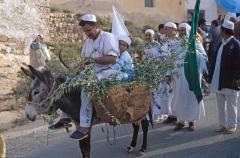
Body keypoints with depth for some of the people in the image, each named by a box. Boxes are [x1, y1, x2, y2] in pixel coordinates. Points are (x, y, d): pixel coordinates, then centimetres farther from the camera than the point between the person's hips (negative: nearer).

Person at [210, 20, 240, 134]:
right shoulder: (221, 43, 11)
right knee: (220, 104, 14)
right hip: (219, 80, 8)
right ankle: (222, 124, 25)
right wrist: (212, 74, 10)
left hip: (230, 81, -7)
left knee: (231, 104, 4)